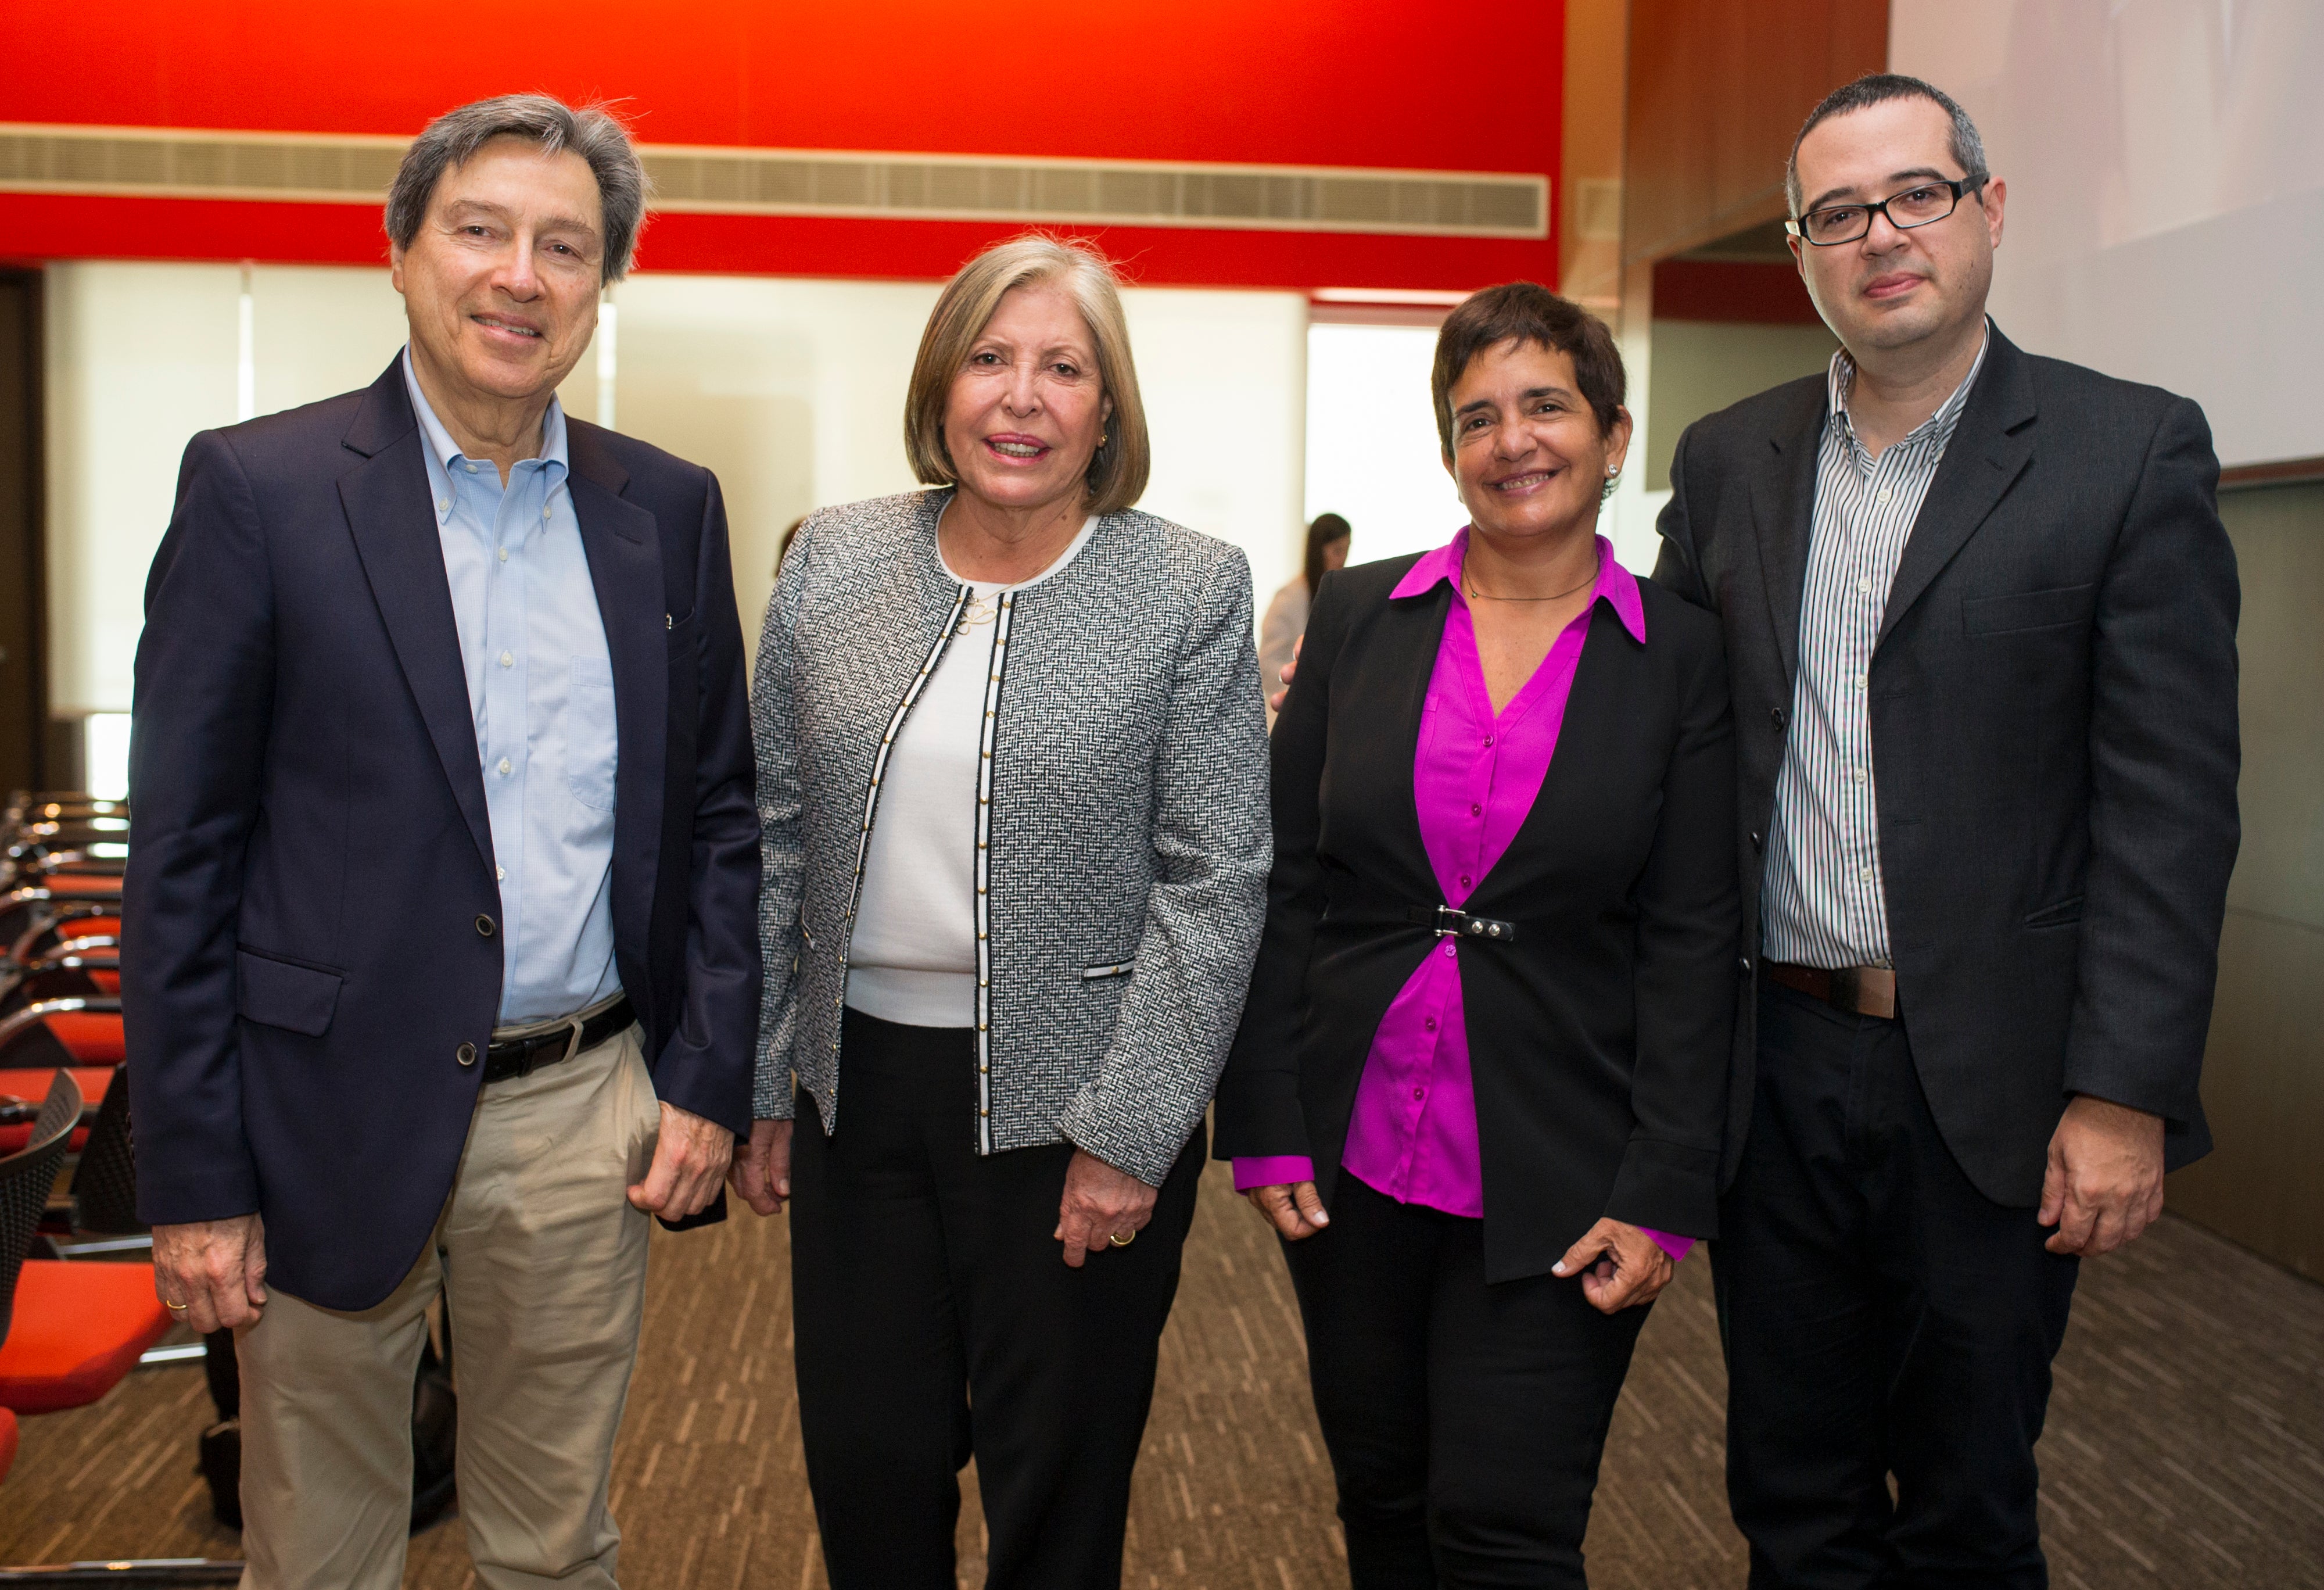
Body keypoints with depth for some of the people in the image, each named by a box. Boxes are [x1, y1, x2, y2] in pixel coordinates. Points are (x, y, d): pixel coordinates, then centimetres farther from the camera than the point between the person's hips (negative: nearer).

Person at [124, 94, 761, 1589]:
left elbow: (719, 811, 8)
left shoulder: (669, 509, 4)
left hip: (585, 1123, 3)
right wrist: (193, 1178, -7)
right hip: (336, 1116, -2)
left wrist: (711, 1079, 1)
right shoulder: (258, 487, -5)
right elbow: (184, 857, -6)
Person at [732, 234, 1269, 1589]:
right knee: (866, 1473, 14)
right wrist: (757, 1083, 6)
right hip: (857, 1082, 3)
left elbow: (1216, 880, -8)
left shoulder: (1193, 591, -6)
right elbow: (773, 835, 7)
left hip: (1068, 1097, -3)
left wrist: (1126, 1134, -12)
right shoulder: (834, 561, 4)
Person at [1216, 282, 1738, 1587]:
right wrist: (1267, 1124, -1)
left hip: (1556, 1179, -2)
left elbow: (1694, 944, -4)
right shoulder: (1360, 616, 2)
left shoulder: (1685, 657, -2)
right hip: (1356, 1150, 3)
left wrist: (1664, 1195, -9)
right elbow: (1283, 881, 3)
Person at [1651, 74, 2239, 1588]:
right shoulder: (1727, 461, 7)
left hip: (1991, 1080, -3)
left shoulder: (2134, 451, -4)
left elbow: (2170, 797, -8)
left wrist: (2127, 1094, -13)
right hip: (1773, 1069, 3)